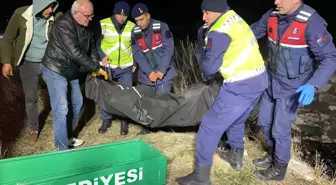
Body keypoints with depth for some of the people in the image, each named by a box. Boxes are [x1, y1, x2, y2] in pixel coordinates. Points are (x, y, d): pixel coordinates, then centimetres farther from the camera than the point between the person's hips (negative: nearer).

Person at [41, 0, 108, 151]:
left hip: (71, 70, 9)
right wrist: (96, 68, -24)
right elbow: (75, 53, -31)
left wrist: (95, 67, -5)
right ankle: (61, 148, 1)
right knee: (61, 109, -10)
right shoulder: (63, 25, -26)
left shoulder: (85, 27, 1)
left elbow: (91, 48, 8)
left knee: (77, 103, 15)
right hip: (55, 70, -9)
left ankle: (68, 137, 32)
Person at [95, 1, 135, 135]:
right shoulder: (103, 24, -10)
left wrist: (135, 62, 6)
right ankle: (106, 120, 27)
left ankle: (124, 121, 20)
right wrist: (101, 57, -14)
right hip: (107, 66, -1)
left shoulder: (132, 27, -2)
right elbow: (95, 43, -1)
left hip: (125, 68, 1)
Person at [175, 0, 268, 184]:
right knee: (236, 120, 28)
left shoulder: (219, 32, -15)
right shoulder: (236, 20, 15)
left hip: (241, 86, -10)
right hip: (258, 80, 10)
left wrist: (201, 54, 9)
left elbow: (209, 67, -12)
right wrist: (210, 75, 18)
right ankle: (236, 156, 44)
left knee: (210, 126, -3)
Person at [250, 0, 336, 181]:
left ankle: (279, 169, 27)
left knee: (280, 130, 2)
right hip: (272, 80, 6)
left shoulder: (311, 23, -26)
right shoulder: (272, 16, -8)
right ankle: (273, 155, 42)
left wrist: (312, 85, -38)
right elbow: (252, 32, 10)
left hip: (293, 87, -6)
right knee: (265, 122, 17)